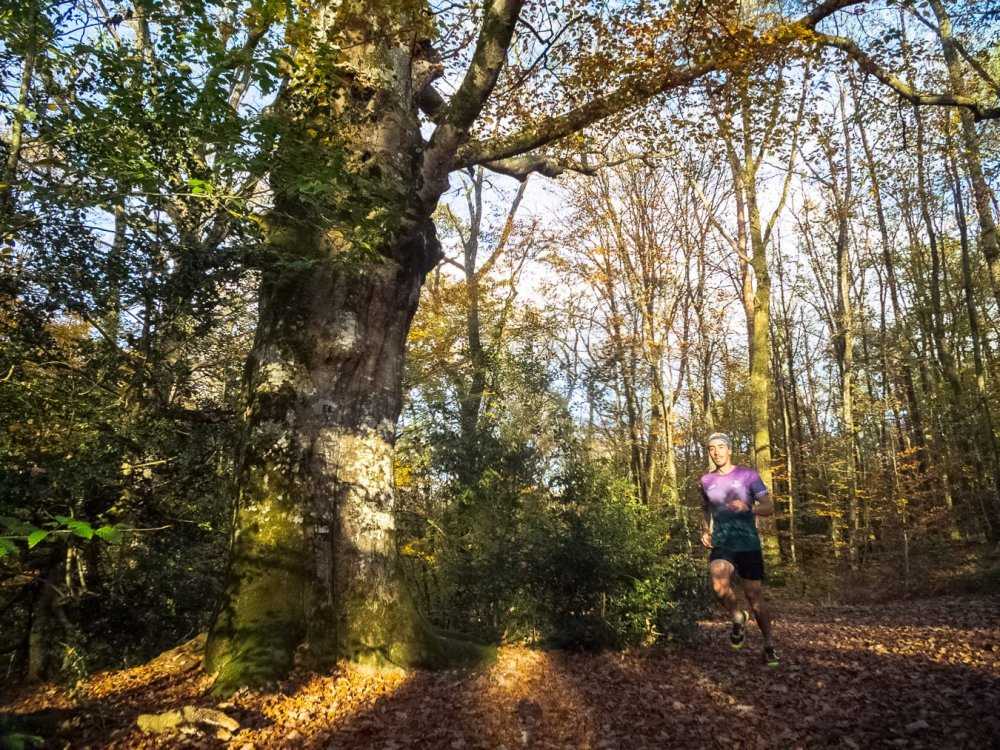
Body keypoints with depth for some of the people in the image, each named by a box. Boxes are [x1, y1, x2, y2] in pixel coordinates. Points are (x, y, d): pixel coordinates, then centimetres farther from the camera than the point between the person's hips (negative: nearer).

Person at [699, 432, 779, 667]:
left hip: (748, 545, -1)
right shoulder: (706, 481, 9)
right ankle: (738, 618, 2)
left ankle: (769, 645, 24)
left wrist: (748, 508, -25)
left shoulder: (748, 475, -1)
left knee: (754, 597, 2)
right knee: (719, 585, -26)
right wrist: (705, 531, 9)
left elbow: (769, 507, -5)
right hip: (721, 546, 2)